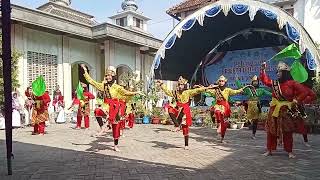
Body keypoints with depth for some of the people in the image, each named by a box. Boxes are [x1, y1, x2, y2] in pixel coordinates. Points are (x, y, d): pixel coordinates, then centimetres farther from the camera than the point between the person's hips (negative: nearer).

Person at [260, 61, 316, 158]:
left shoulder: (292, 84, -8)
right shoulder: (275, 83, 5)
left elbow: (308, 92, -8)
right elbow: (265, 80, 20)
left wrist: (298, 100, -10)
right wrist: (263, 70, 14)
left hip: (286, 111, -4)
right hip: (274, 110, 4)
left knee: (287, 132, 5)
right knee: (271, 130, 5)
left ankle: (289, 152, 19)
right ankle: (269, 150, 15)